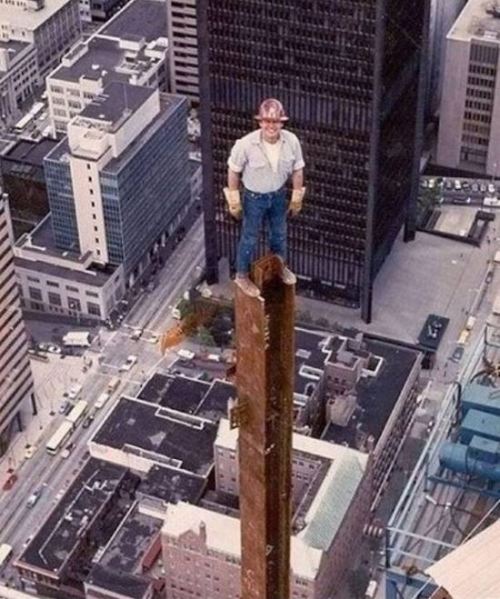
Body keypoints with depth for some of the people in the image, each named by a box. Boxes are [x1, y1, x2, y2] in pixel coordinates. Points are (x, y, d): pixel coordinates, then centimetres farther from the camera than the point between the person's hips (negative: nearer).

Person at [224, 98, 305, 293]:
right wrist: (234, 201, -7)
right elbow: (234, 171, -14)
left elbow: (297, 170, -5)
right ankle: (242, 275, 37)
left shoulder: (292, 141, -21)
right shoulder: (246, 144, -29)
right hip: (254, 197, -3)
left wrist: (297, 198, 4)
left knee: (279, 234, 24)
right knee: (249, 238, 14)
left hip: (278, 195, 3)